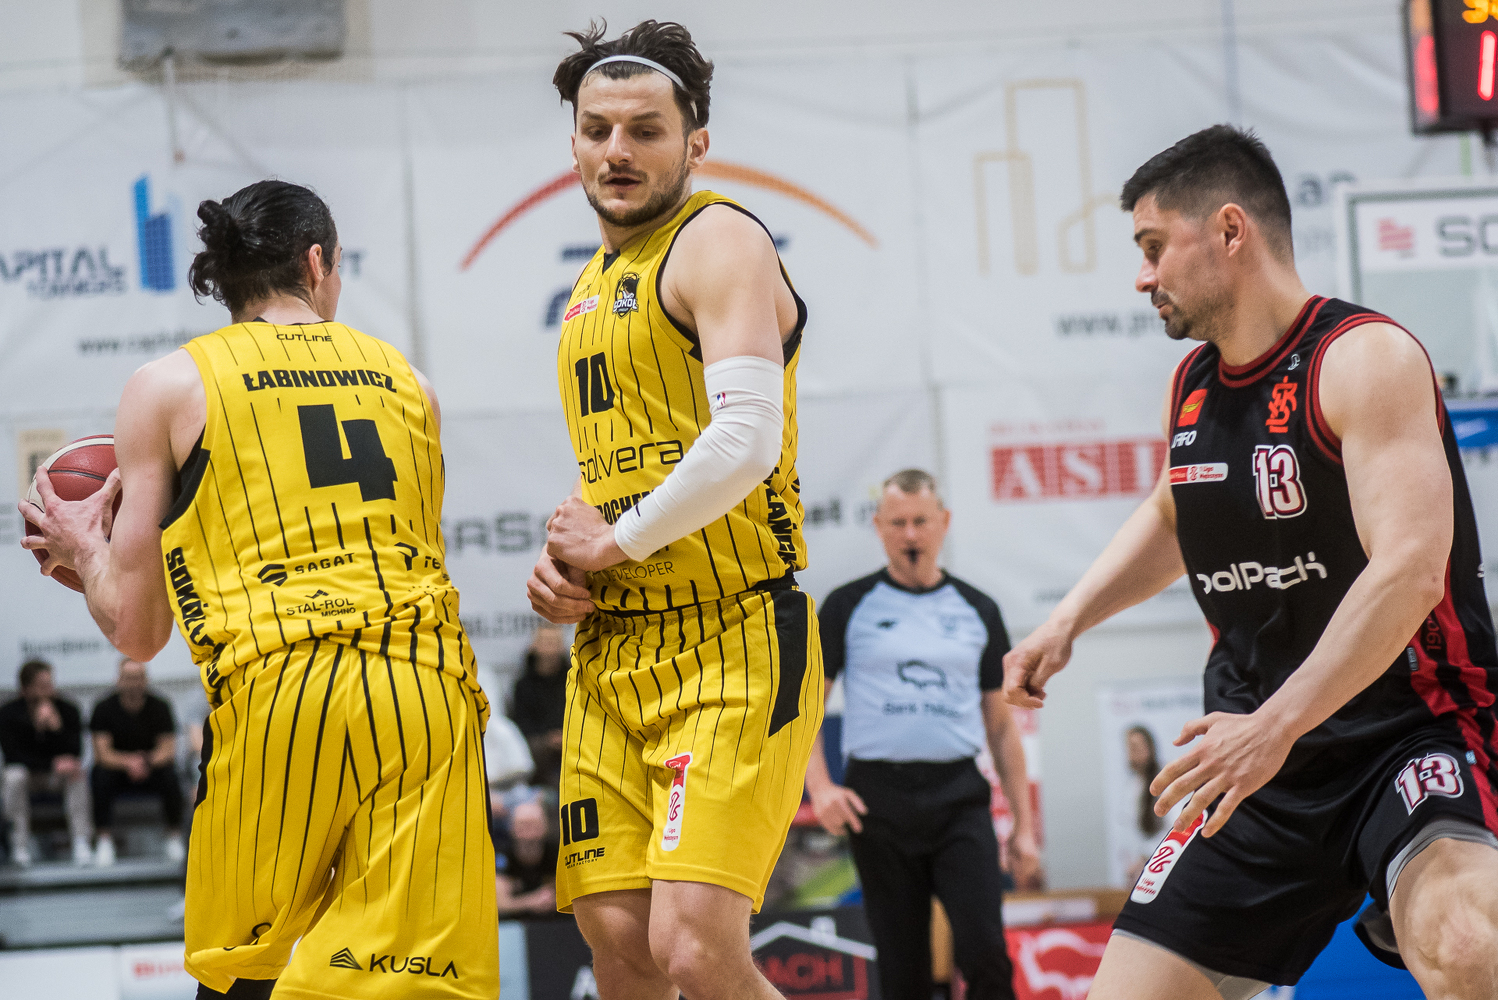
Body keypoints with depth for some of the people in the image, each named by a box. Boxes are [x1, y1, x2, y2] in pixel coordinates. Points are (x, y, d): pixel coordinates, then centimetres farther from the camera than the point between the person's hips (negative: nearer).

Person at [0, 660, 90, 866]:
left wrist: (56, 726, -32)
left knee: (77, 775, -31)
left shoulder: (67, 710, -10)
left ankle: (81, 844, -34)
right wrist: (54, 764, -28)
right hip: (27, 772, -1)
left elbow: (75, 754, -15)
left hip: (56, 778, 1)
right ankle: (20, 846, -30)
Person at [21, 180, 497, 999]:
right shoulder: (404, 378, 19)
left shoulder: (168, 385, 10)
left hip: (277, 693, -2)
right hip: (430, 685, 2)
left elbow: (135, 629, 10)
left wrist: (83, 548, 31)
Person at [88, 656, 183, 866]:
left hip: (151, 770, 1)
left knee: (170, 775, -31)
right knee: (101, 776, -33)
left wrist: (147, 762, -33)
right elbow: (102, 754, -16)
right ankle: (104, 843, -30)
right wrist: (128, 762, -35)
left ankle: (174, 841, -21)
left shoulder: (159, 707, -4)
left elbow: (168, 750, -11)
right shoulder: (105, 709, -7)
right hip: (116, 769, 0)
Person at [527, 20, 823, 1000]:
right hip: (611, 654, 8)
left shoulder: (718, 240, -7)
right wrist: (563, 563, 12)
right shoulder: (596, 281, 21)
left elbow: (745, 442, -22)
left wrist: (616, 540, -11)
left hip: (732, 644, -8)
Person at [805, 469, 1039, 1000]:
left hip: (960, 797, 1)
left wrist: (1024, 826, 9)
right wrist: (820, 787, -10)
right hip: (879, 797, -1)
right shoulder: (848, 606, 6)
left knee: (985, 952, -14)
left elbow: (1002, 723, 14)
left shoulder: (978, 611, 12)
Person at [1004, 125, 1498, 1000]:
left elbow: (1408, 570, -26)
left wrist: (1275, 726, -33)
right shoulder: (1192, 386, 10)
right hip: (1261, 764, 8)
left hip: (1412, 724, -7)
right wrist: (1069, 619, 17)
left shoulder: (1365, 359, -14)